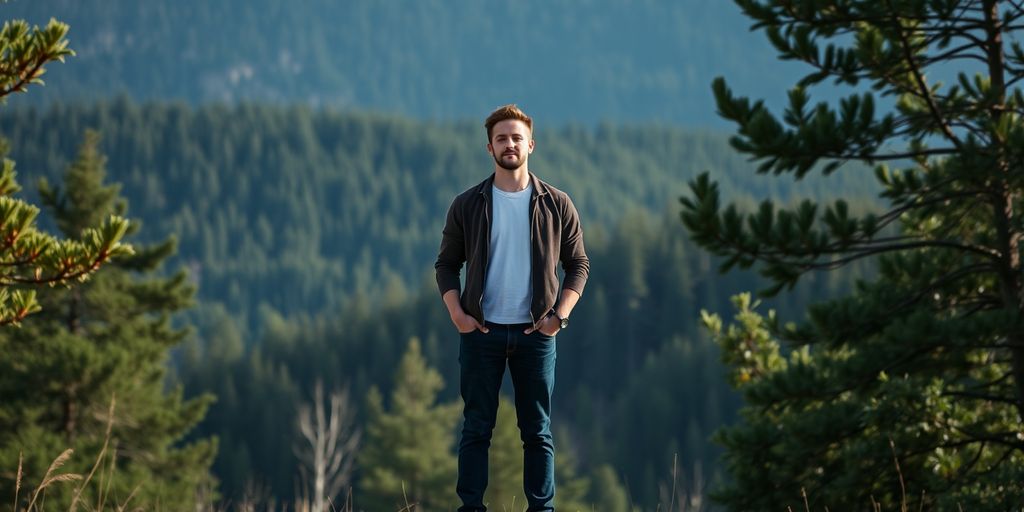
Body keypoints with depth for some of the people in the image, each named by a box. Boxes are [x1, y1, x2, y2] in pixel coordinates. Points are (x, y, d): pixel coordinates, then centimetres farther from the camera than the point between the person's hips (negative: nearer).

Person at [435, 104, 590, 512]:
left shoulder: (556, 204, 3)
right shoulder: (468, 206, 3)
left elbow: (578, 264, 7)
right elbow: (447, 264, 8)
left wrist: (560, 315, -5)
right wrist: (457, 313, -6)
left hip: (534, 333, 0)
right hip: (482, 332, 0)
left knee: (538, 431, 3)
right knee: (476, 428, 2)